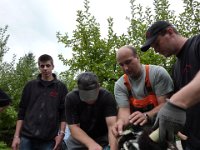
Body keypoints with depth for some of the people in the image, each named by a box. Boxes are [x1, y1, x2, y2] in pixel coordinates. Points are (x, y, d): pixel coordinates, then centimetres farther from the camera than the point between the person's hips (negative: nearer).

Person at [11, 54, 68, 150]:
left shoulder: (61, 87, 5)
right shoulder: (30, 86, 9)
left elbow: (64, 113, 3)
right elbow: (22, 112, 9)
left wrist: (61, 133, -7)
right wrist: (16, 136, 3)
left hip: (49, 140, -1)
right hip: (27, 138, 1)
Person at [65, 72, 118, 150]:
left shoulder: (107, 97, -23)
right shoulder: (71, 98, -21)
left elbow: (112, 126, -32)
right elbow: (74, 127, -25)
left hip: (103, 138, 0)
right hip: (78, 140, 1)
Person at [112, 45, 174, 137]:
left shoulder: (158, 73, -12)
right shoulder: (120, 85, -3)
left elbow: (165, 104, -16)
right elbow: (124, 109, -11)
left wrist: (146, 116, -35)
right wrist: (121, 121, -35)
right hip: (139, 131, 3)